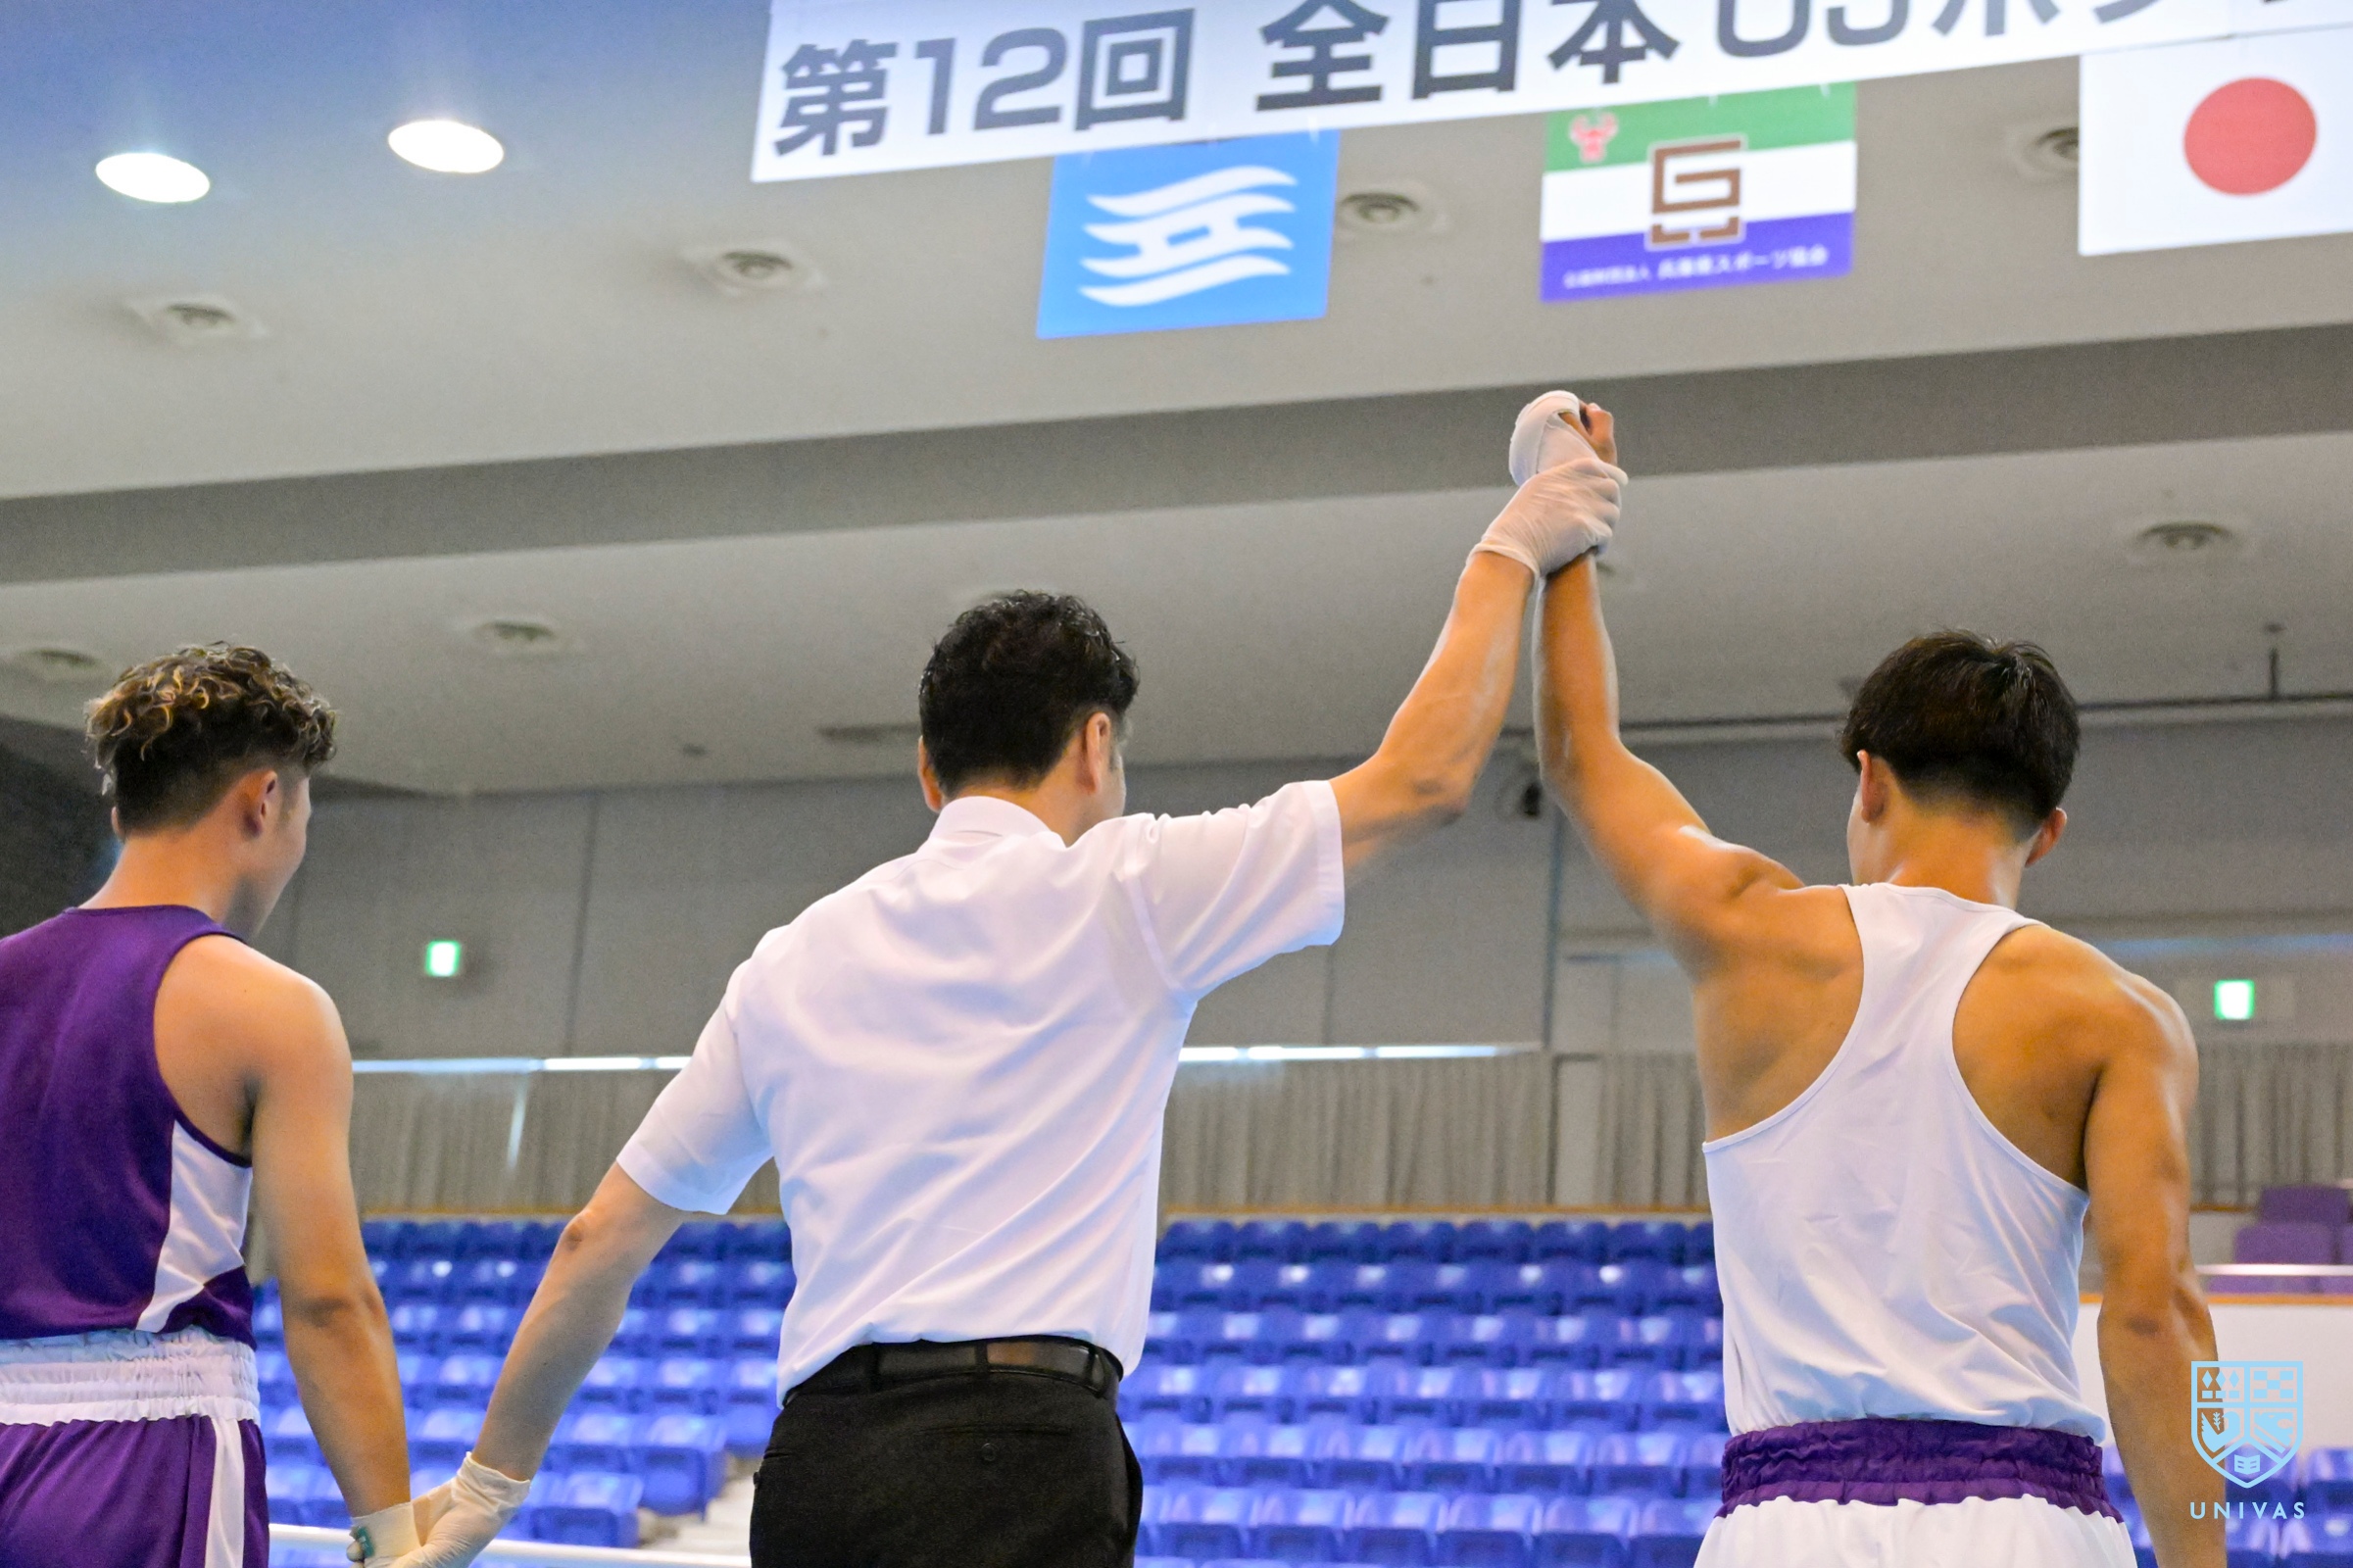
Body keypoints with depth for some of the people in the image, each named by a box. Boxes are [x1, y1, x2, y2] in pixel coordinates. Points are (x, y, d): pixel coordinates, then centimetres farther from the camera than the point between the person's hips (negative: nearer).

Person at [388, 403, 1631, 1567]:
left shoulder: (794, 961, 17)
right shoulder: (1118, 891, 3)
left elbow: (602, 1241, 20)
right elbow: (1424, 775, 8)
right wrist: (1509, 552, 23)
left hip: (815, 1467, 6)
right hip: (1014, 1465, -6)